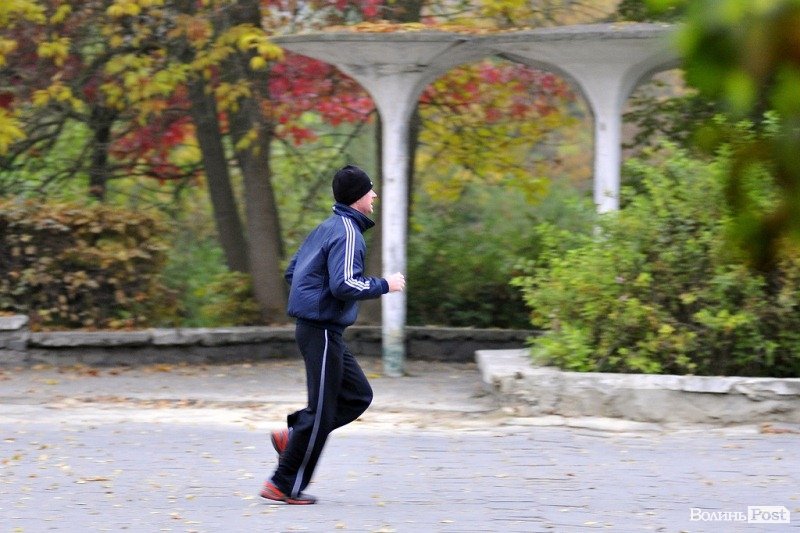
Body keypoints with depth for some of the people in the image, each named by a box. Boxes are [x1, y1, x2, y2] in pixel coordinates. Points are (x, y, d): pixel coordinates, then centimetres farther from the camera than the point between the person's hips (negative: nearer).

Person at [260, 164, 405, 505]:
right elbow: (344, 284, -26)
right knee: (321, 411, -3)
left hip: (314, 327, 10)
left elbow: (292, 270, 20)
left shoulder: (328, 228, 14)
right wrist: (384, 285, -14)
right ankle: (285, 486, 2)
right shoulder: (347, 232, -16)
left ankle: (291, 436, 11)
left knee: (358, 396, 16)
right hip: (322, 331, -10)